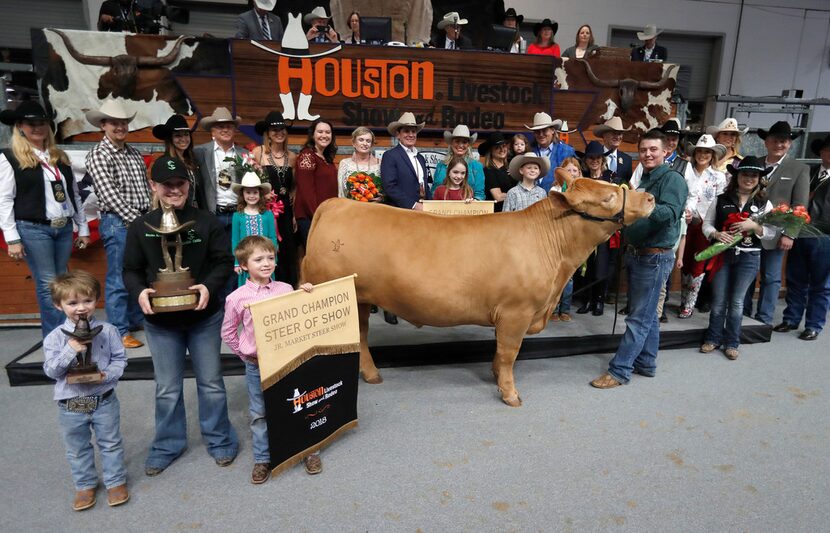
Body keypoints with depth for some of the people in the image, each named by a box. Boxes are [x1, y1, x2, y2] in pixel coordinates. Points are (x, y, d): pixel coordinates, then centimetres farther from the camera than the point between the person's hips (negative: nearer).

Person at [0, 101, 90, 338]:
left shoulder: (60, 157, 13)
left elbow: (74, 194, 15)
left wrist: (83, 228, 12)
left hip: (64, 228, 5)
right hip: (33, 229, -5)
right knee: (48, 285, -5)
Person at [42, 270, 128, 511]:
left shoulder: (107, 331, -9)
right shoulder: (54, 337, -8)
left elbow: (120, 359, -4)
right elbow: (51, 371, -9)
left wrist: (107, 374, -22)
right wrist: (70, 351, -24)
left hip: (103, 400, -1)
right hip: (70, 405, 1)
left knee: (110, 443, 14)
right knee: (77, 448, 19)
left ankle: (116, 481, 32)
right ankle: (85, 485, 39)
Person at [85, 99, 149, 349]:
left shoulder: (134, 153, 14)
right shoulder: (98, 155, -6)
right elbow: (110, 194, -14)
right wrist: (136, 220, -15)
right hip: (117, 222, -7)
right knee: (118, 279, -1)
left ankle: (136, 319, 28)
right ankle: (120, 332, 7)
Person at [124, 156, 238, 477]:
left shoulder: (207, 222, -6)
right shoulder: (141, 227, -2)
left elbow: (224, 262, -5)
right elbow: (131, 270, 4)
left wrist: (209, 286, -22)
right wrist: (139, 291, -17)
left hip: (204, 317, -1)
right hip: (160, 321, 2)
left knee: (211, 382, 12)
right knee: (167, 388, 15)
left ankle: (219, 439, 31)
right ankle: (168, 444, 36)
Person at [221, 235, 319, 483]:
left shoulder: (286, 289, -4)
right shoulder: (237, 298, -8)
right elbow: (228, 332, 5)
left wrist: (306, 296, -8)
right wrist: (245, 354, 4)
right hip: (256, 365, -1)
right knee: (259, 414, 11)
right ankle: (262, 459, 29)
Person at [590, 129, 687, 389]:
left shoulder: (673, 179, -10)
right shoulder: (643, 180, 15)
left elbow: (670, 213, -27)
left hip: (656, 257, -9)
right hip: (637, 254, 9)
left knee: (639, 317, -4)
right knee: (648, 314, 16)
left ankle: (619, 371, 0)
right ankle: (646, 363, 27)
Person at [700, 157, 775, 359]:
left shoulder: (764, 203, 2)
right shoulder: (721, 200, 1)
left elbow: (771, 232, 0)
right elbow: (706, 224, 2)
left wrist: (753, 225, -17)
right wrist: (716, 234, -17)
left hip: (748, 258, 0)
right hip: (722, 255, 0)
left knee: (736, 301, 9)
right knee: (718, 300, 7)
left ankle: (732, 343, 21)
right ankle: (713, 339, 21)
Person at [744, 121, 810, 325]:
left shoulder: (800, 169, 2)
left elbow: (800, 206, -3)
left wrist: (790, 234, -11)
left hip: (775, 234, -2)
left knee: (771, 278, 5)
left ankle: (764, 319, 15)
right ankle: (742, 314, 21)